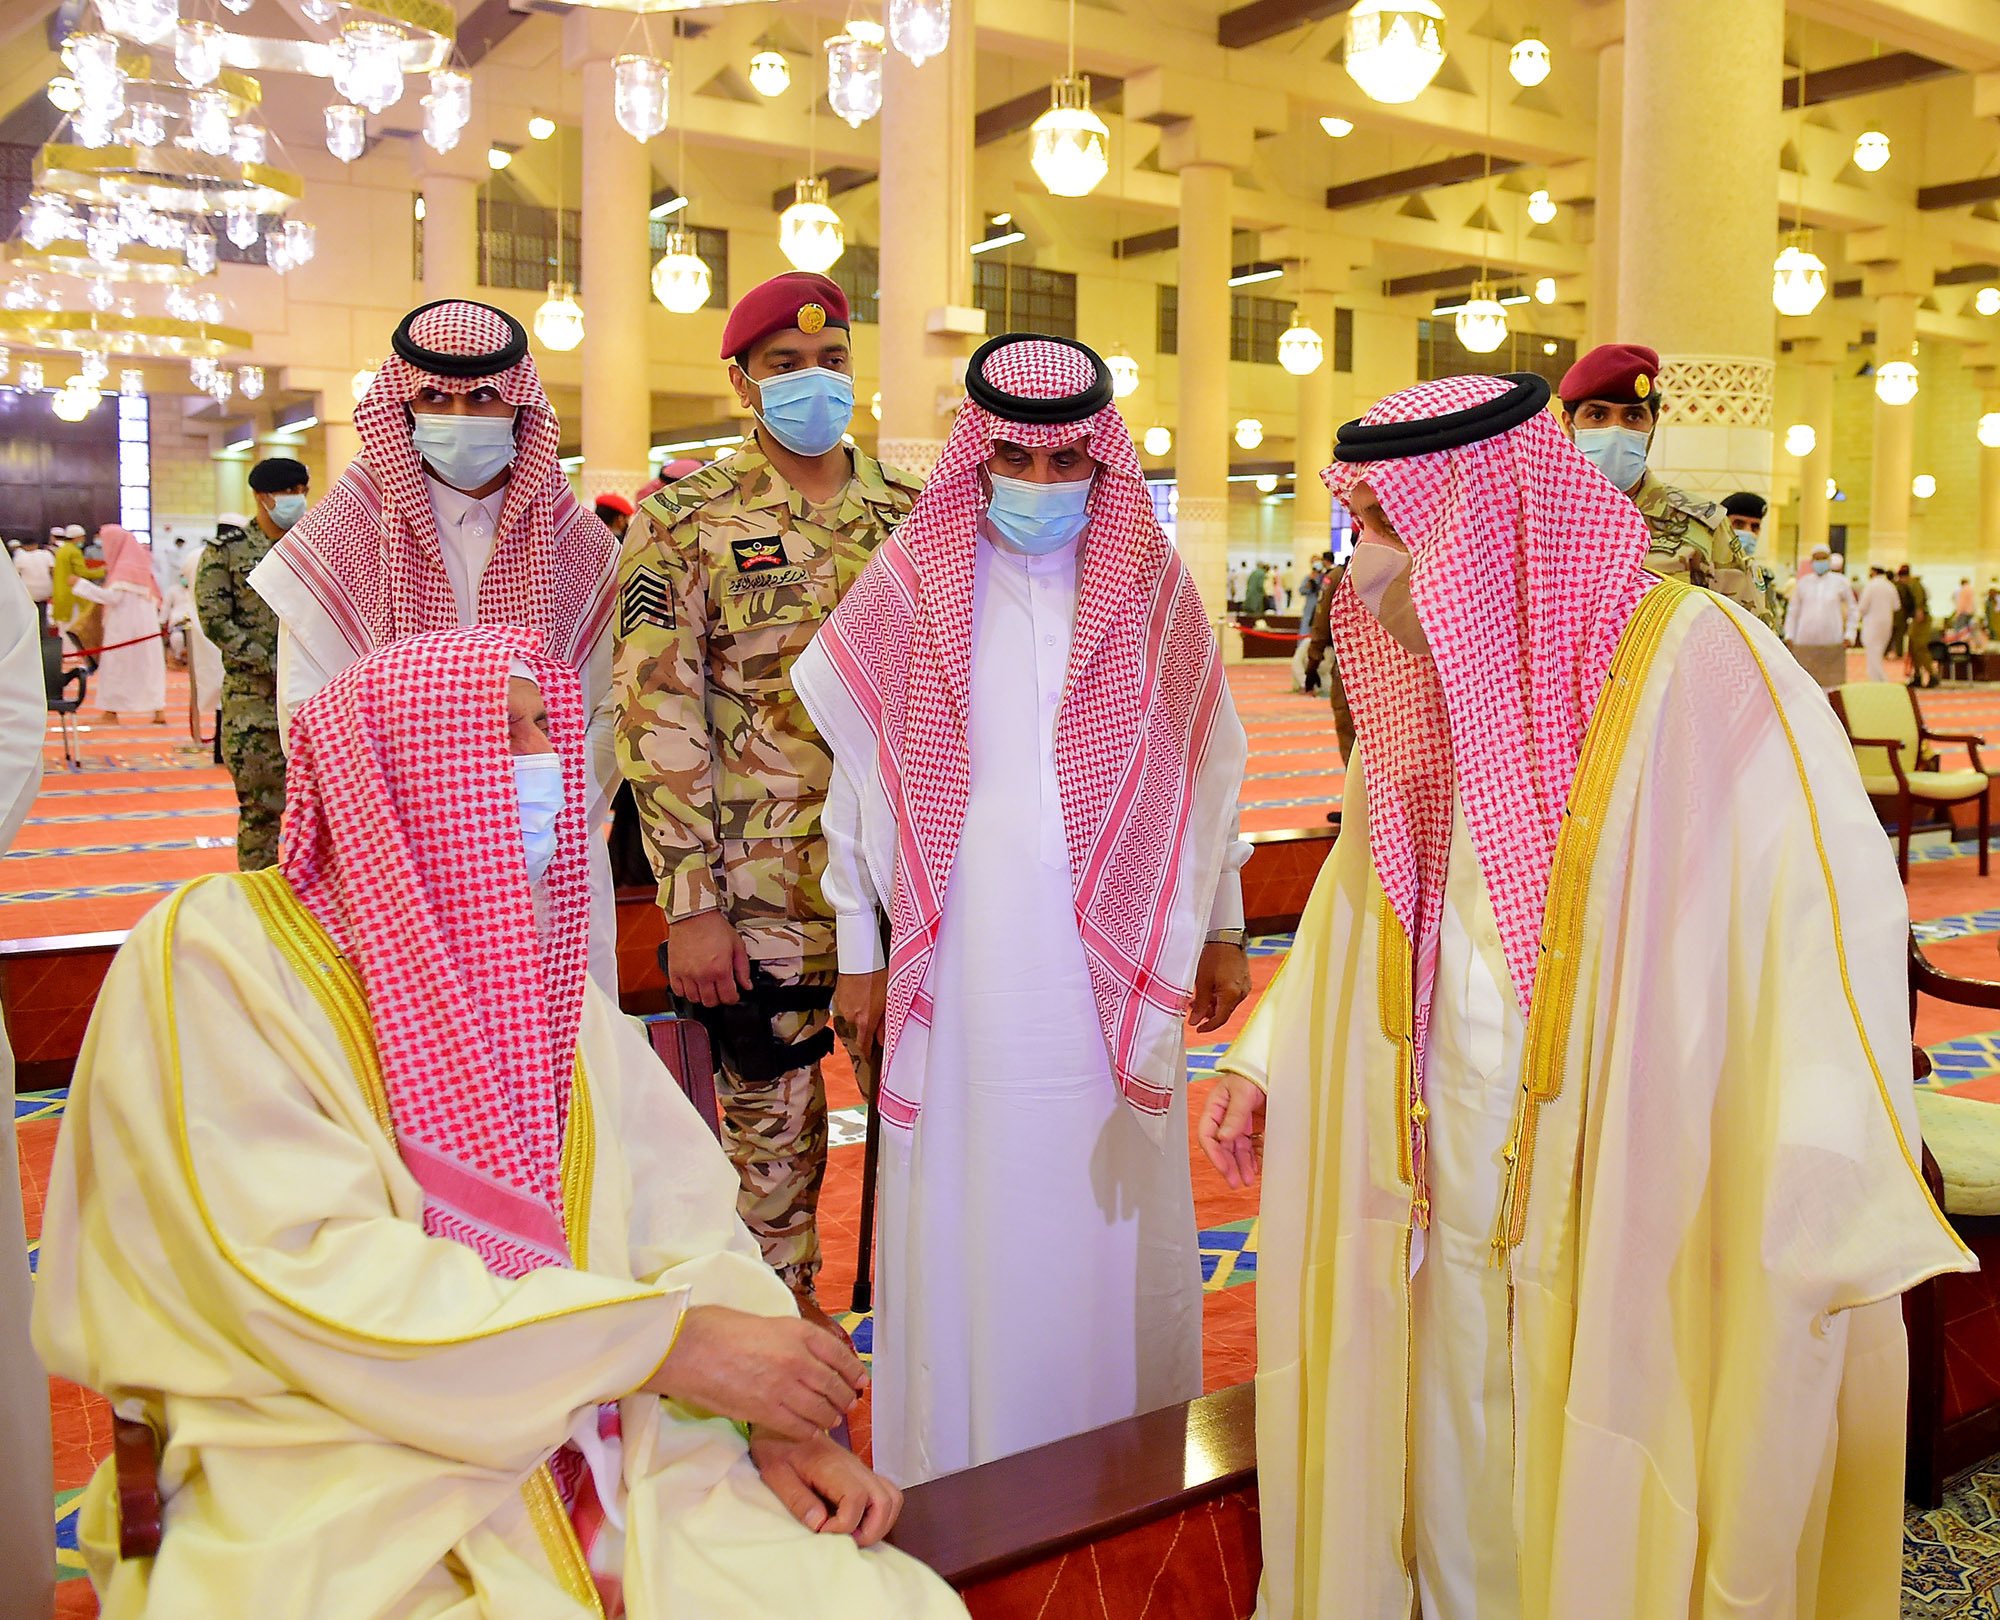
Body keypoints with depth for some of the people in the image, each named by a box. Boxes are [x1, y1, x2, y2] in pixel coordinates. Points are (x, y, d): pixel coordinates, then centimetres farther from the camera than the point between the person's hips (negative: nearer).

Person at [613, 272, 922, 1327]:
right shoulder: (685, 516, -3)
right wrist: (690, 904, -12)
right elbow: (658, 714, -8)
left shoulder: (912, 511, 8)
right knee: (772, 1123, 9)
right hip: (763, 883, -3)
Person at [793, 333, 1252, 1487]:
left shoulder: (1154, 590, 5)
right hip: (960, 967, -1)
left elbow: (1209, 766, 11)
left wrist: (1223, 933, 13)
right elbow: (862, 775, 5)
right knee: (965, 1218, 4)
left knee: (1111, 1212, 7)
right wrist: (860, 951, 5)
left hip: (1114, 962, 1)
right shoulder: (913, 587, 2)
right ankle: (961, 1492, 19)